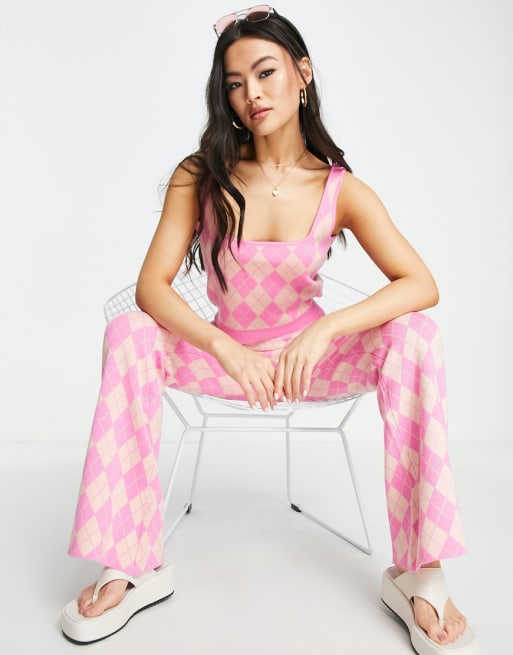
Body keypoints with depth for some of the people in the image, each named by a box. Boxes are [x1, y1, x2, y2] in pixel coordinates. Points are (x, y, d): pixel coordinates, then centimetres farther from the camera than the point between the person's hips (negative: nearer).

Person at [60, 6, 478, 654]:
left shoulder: (340, 189, -9)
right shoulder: (199, 176, -8)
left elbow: (422, 285, -18)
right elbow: (151, 286, -16)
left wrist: (325, 331, -33)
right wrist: (225, 348, -31)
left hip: (310, 353, 0)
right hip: (224, 353, 1)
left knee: (413, 338, -26)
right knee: (128, 334, -25)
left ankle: (418, 574, -19)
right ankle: (132, 566, -18)